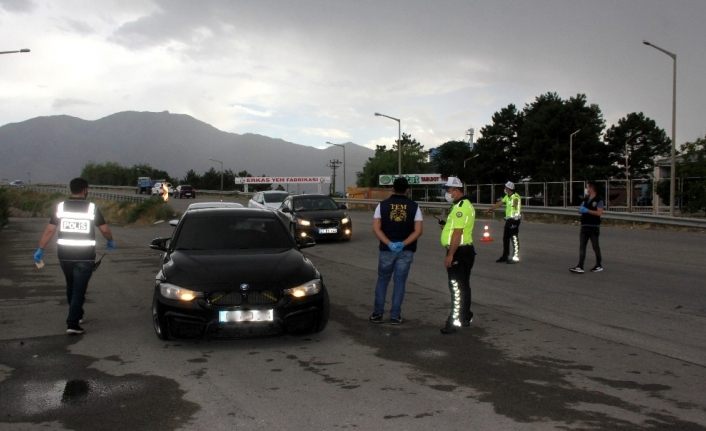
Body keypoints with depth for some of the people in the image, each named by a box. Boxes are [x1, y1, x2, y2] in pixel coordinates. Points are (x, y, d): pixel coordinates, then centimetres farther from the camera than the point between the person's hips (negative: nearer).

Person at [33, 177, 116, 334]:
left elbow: (49, 230, -3)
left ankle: (76, 314, 37)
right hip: (85, 255, -3)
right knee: (79, 289, 0)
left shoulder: (61, 207, 0)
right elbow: (104, 229, 0)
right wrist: (110, 241, 19)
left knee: (71, 286, 22)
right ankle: (72, 324, -6)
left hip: (64, 255, 3)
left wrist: (40, 249, 3)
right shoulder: (91, 208, -5)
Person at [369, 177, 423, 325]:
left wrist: (389, 243, -14)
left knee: (382, 280, 13)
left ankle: (377, 314, 14)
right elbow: (418, 231, -8)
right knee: (400, 282, 6)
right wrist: (403, 244, -15)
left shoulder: (383, 205, 0)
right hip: (406, 251, 0)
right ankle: (395, 316, 7)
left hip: (386, 250, 0)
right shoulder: (414, 206, 0)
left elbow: (376, 228, -8)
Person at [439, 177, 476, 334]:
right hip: (462, 251, 11)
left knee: (457, 287, -7)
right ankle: (466, 317, 26)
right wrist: (446, 226, 10)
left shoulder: (461, 207, -18)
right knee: (462, 286, 17)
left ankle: (455, 321, -3)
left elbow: (458, 233, -23)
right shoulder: (461, 205, 16)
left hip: (459, 252, -11)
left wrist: (450, 255, -23)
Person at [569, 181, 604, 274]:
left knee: (595, 246, 5)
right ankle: (580, 267, -7)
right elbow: (581, 209, 22)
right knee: (582, 246, -2)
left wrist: (587, 211, -21)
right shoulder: (585, 199, 14)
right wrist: (580, 210, -1)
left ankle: (599, 265, 20)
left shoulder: (598, 200, -8)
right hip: (584, 226, 6)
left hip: (594, 227, -6)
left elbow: (599, 213, -17)